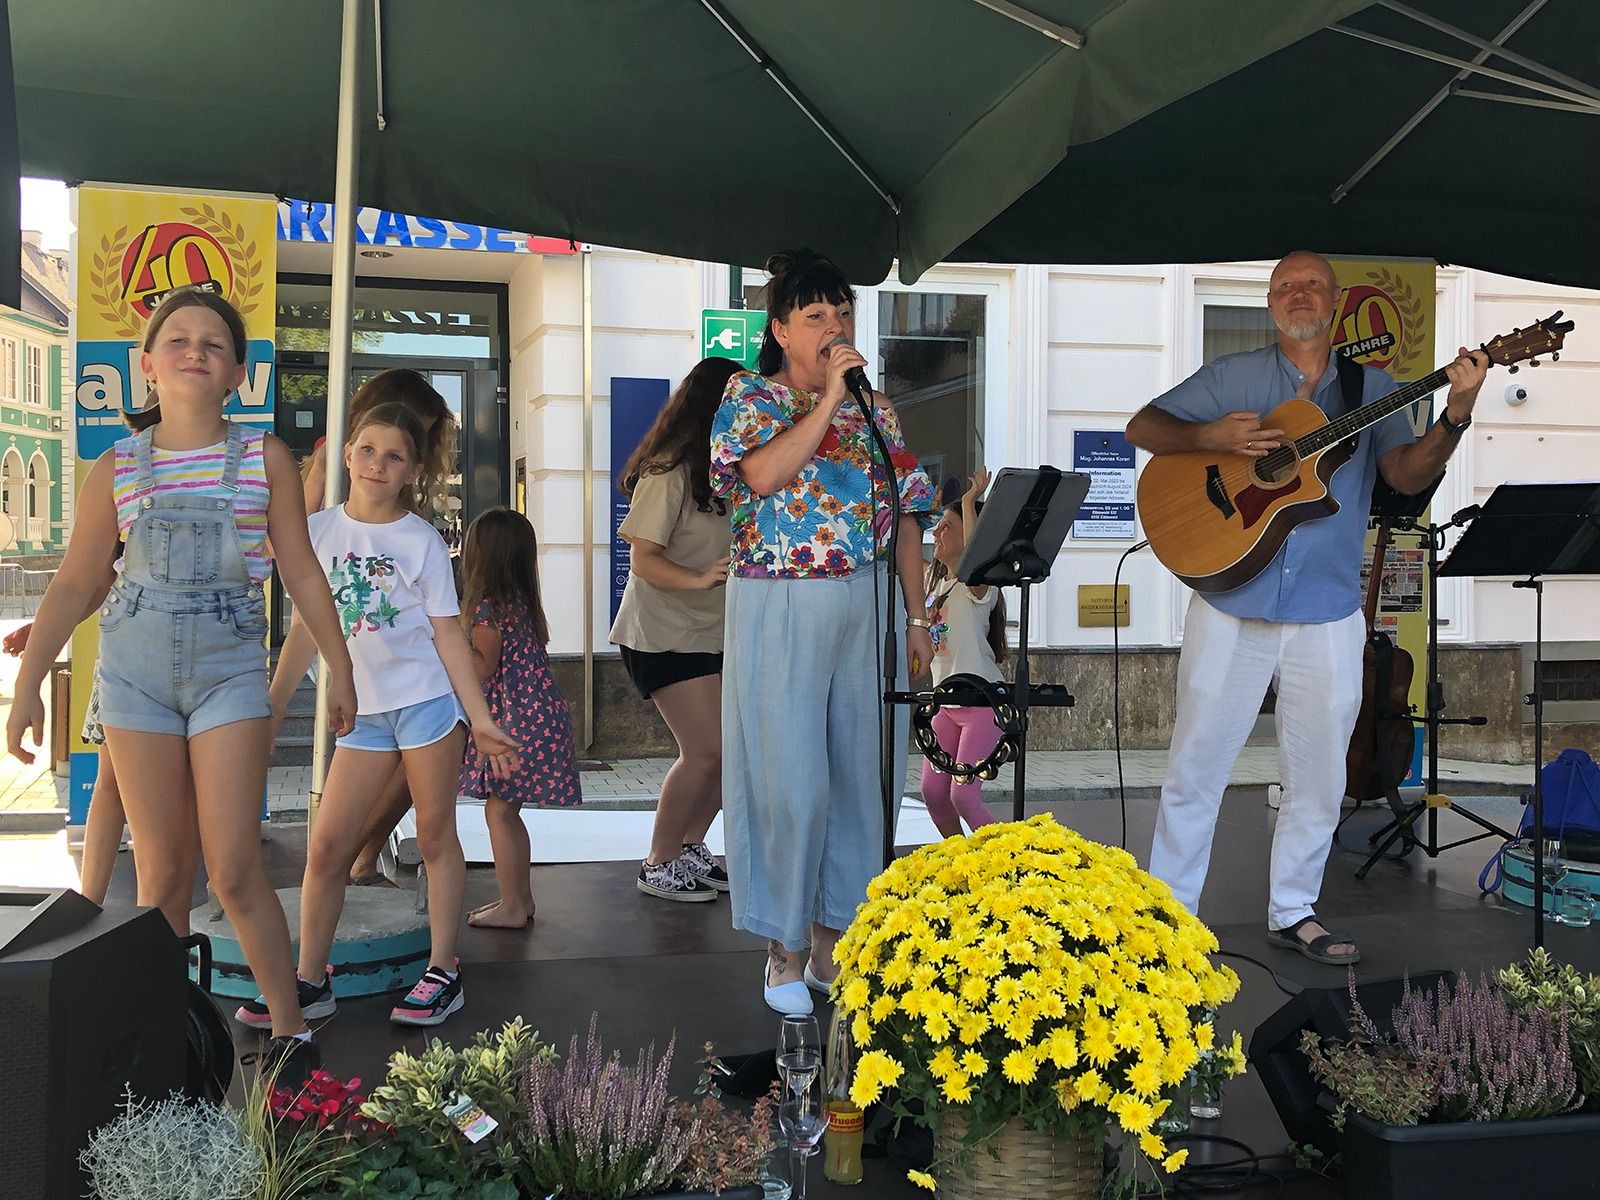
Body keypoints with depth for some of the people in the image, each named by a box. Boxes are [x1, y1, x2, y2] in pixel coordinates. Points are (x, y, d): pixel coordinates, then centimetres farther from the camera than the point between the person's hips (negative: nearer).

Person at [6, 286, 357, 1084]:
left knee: (233, 868, -6)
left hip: (230, 669, -2)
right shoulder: (117, 469, 3)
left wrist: (339, 669, 6)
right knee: (162, 869, 6)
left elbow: (302, 574, 4)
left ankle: (288, 1028, 8)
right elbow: (75, 584, 8)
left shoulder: (265, 459, 0)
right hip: (136, 673, 2)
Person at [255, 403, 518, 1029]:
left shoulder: (422, 541, -3)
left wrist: (480, 721, -6)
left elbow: (448, 633, -2)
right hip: (362, 711, 3)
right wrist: (270, 711, 7)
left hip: (427, 701, -3)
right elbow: (306, 627, 9)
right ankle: (310, 979, 15)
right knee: (326, 846, 2)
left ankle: (443, 971, 16)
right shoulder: (319, 530, 5)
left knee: (436, 838, 5)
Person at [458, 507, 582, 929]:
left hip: (516, 721, -9)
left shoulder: (488, 607, -15)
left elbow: (482, 667, -19)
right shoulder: (523, 601, 11)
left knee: (498, 810, -2)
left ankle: (511, 907, 4)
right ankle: (521, 896, 24)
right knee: (507, 809, 17)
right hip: (538, 715, 9)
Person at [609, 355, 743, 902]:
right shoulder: (669, 473, -15)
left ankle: (690, 847, 23)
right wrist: (700, 580, -33)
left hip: (714, 631, 8)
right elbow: (643, 559, -18)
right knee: (706, 750, -11)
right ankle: (658, 866, 6)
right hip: (665, 634, -8)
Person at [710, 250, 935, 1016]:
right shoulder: (749, 397, 1)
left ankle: (834, 936, 22)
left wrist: (917, 617, 7)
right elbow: (763, 475, -20)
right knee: (790, 781, -3)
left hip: (868, 607, 5)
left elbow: (905, 516, 12)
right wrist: (827, 399, -17)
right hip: (782, 609, -4)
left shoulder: (874, 411, 13)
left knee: (862, 772, 7)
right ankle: (783, 947, 13)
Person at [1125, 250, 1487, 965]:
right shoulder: (1232, 377, 5)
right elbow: (1143, 427, 3)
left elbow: (1408, 475, -3)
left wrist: (1455, 416, -20)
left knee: (1318, 779, 10)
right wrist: (1209, 437, -15)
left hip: (1328, 616, 2)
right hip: (1230, 604, -2)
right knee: (1196, 766, 3)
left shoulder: (1370, 389, 8)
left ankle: (1292, 913, 26)